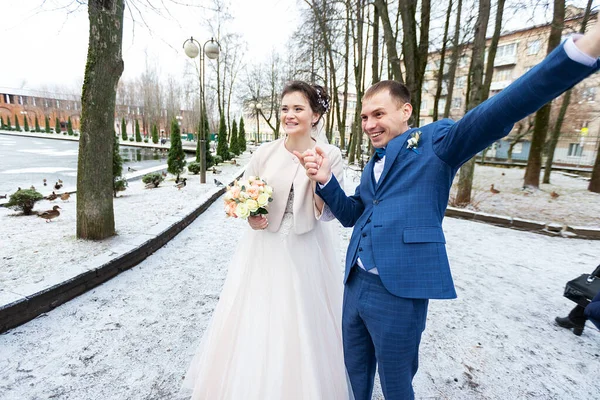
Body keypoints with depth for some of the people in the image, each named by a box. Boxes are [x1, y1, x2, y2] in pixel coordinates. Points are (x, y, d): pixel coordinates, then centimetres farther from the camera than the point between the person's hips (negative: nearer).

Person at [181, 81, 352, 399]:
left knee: (303, 329, 11)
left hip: (306, 252, -1)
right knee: (254, 324, 12)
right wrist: (250, 216, -12)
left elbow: (325, 213, -8)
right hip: (264, 249, 2)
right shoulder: (265, 152, -2)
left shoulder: (329, 155, -6)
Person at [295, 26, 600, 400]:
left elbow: (494, 114, -22)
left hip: (399, 291, -6)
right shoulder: (373, 163, 15)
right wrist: (326, 179, -5)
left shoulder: (435, 141, -5)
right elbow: (351, 215, 11)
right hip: (354, 285, 7)